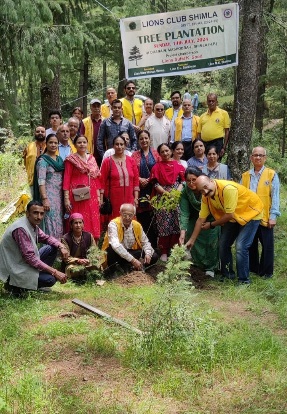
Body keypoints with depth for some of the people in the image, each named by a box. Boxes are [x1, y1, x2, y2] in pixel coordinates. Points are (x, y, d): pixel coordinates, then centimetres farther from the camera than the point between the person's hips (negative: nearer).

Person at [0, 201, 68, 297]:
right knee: (50, 279, -21)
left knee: (53, 248, 4)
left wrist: (61, 246, -6)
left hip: (25, 261, 9)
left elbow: (46, 238, 15)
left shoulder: (33, 225, 0)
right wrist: (55, 272, -29)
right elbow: (30, 258, -30)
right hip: (15, 270, -9)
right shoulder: (21, 229, -28)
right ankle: (15, 285, -6)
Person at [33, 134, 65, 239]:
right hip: (49, 195, -7)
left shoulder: (59, 159, 14)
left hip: (59, 195, 7)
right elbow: (41, 181, -15)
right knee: (50, 222, -9)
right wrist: (44, 199, -23)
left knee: (59, 222, 7)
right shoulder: (43, 160, -7)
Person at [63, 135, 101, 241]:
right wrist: (66, 198, -12)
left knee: (93, 222, 3)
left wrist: (98, 196, 8)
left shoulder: (92, 159, 14)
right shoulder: (71, 159, 0)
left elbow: (96, 178, 14)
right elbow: (66, 179, -5)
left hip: (92, 196, 5)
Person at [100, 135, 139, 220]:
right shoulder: (107, 162, 1)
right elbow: (102, 181, -1)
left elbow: (136, 180, 10)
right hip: (113, 199, -2)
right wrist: (101, 200, -7)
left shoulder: (131, 161, 9)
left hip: (129, 199, 2)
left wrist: (136, 198, 4)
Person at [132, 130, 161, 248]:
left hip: (153, 189, -1)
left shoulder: (155, 154, 9)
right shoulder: (135, 155, 11)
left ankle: (154, 245, 7)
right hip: (140, 189, 1)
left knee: (153, 217, -3)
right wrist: (140, 179, -11)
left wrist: (150, 179, -10)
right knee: (142, 217, 0)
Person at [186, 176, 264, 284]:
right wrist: (191, 240, -2)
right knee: (223, 245, 7)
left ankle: (244, 280, -3)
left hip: (250, 213, -7)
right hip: (233, 217, 7)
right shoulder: (206, 197, -12)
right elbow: (201, 219, -4)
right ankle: (227, 275, 25)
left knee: (241, 247, -17)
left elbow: (229, 215, -29)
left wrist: (211, 224, -16)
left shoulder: (228, 188, -35)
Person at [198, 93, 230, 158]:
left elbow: (227, 131, 1)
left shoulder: (223, 113, 5)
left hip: (217, 143, -4)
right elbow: (199, 133, 15)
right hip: (204, 144, 4)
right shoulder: (203, 116, 15)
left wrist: (224, 147, -6)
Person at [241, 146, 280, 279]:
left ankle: (266, 272, 15)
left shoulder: (272, 175, -2)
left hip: (265, 217, -3)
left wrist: (273, 216, -11)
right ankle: (252, 268, 26)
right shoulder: (245, 176, 9)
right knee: (251, 245, 13)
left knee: (267, 245, 4)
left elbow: (275, 197, -5)